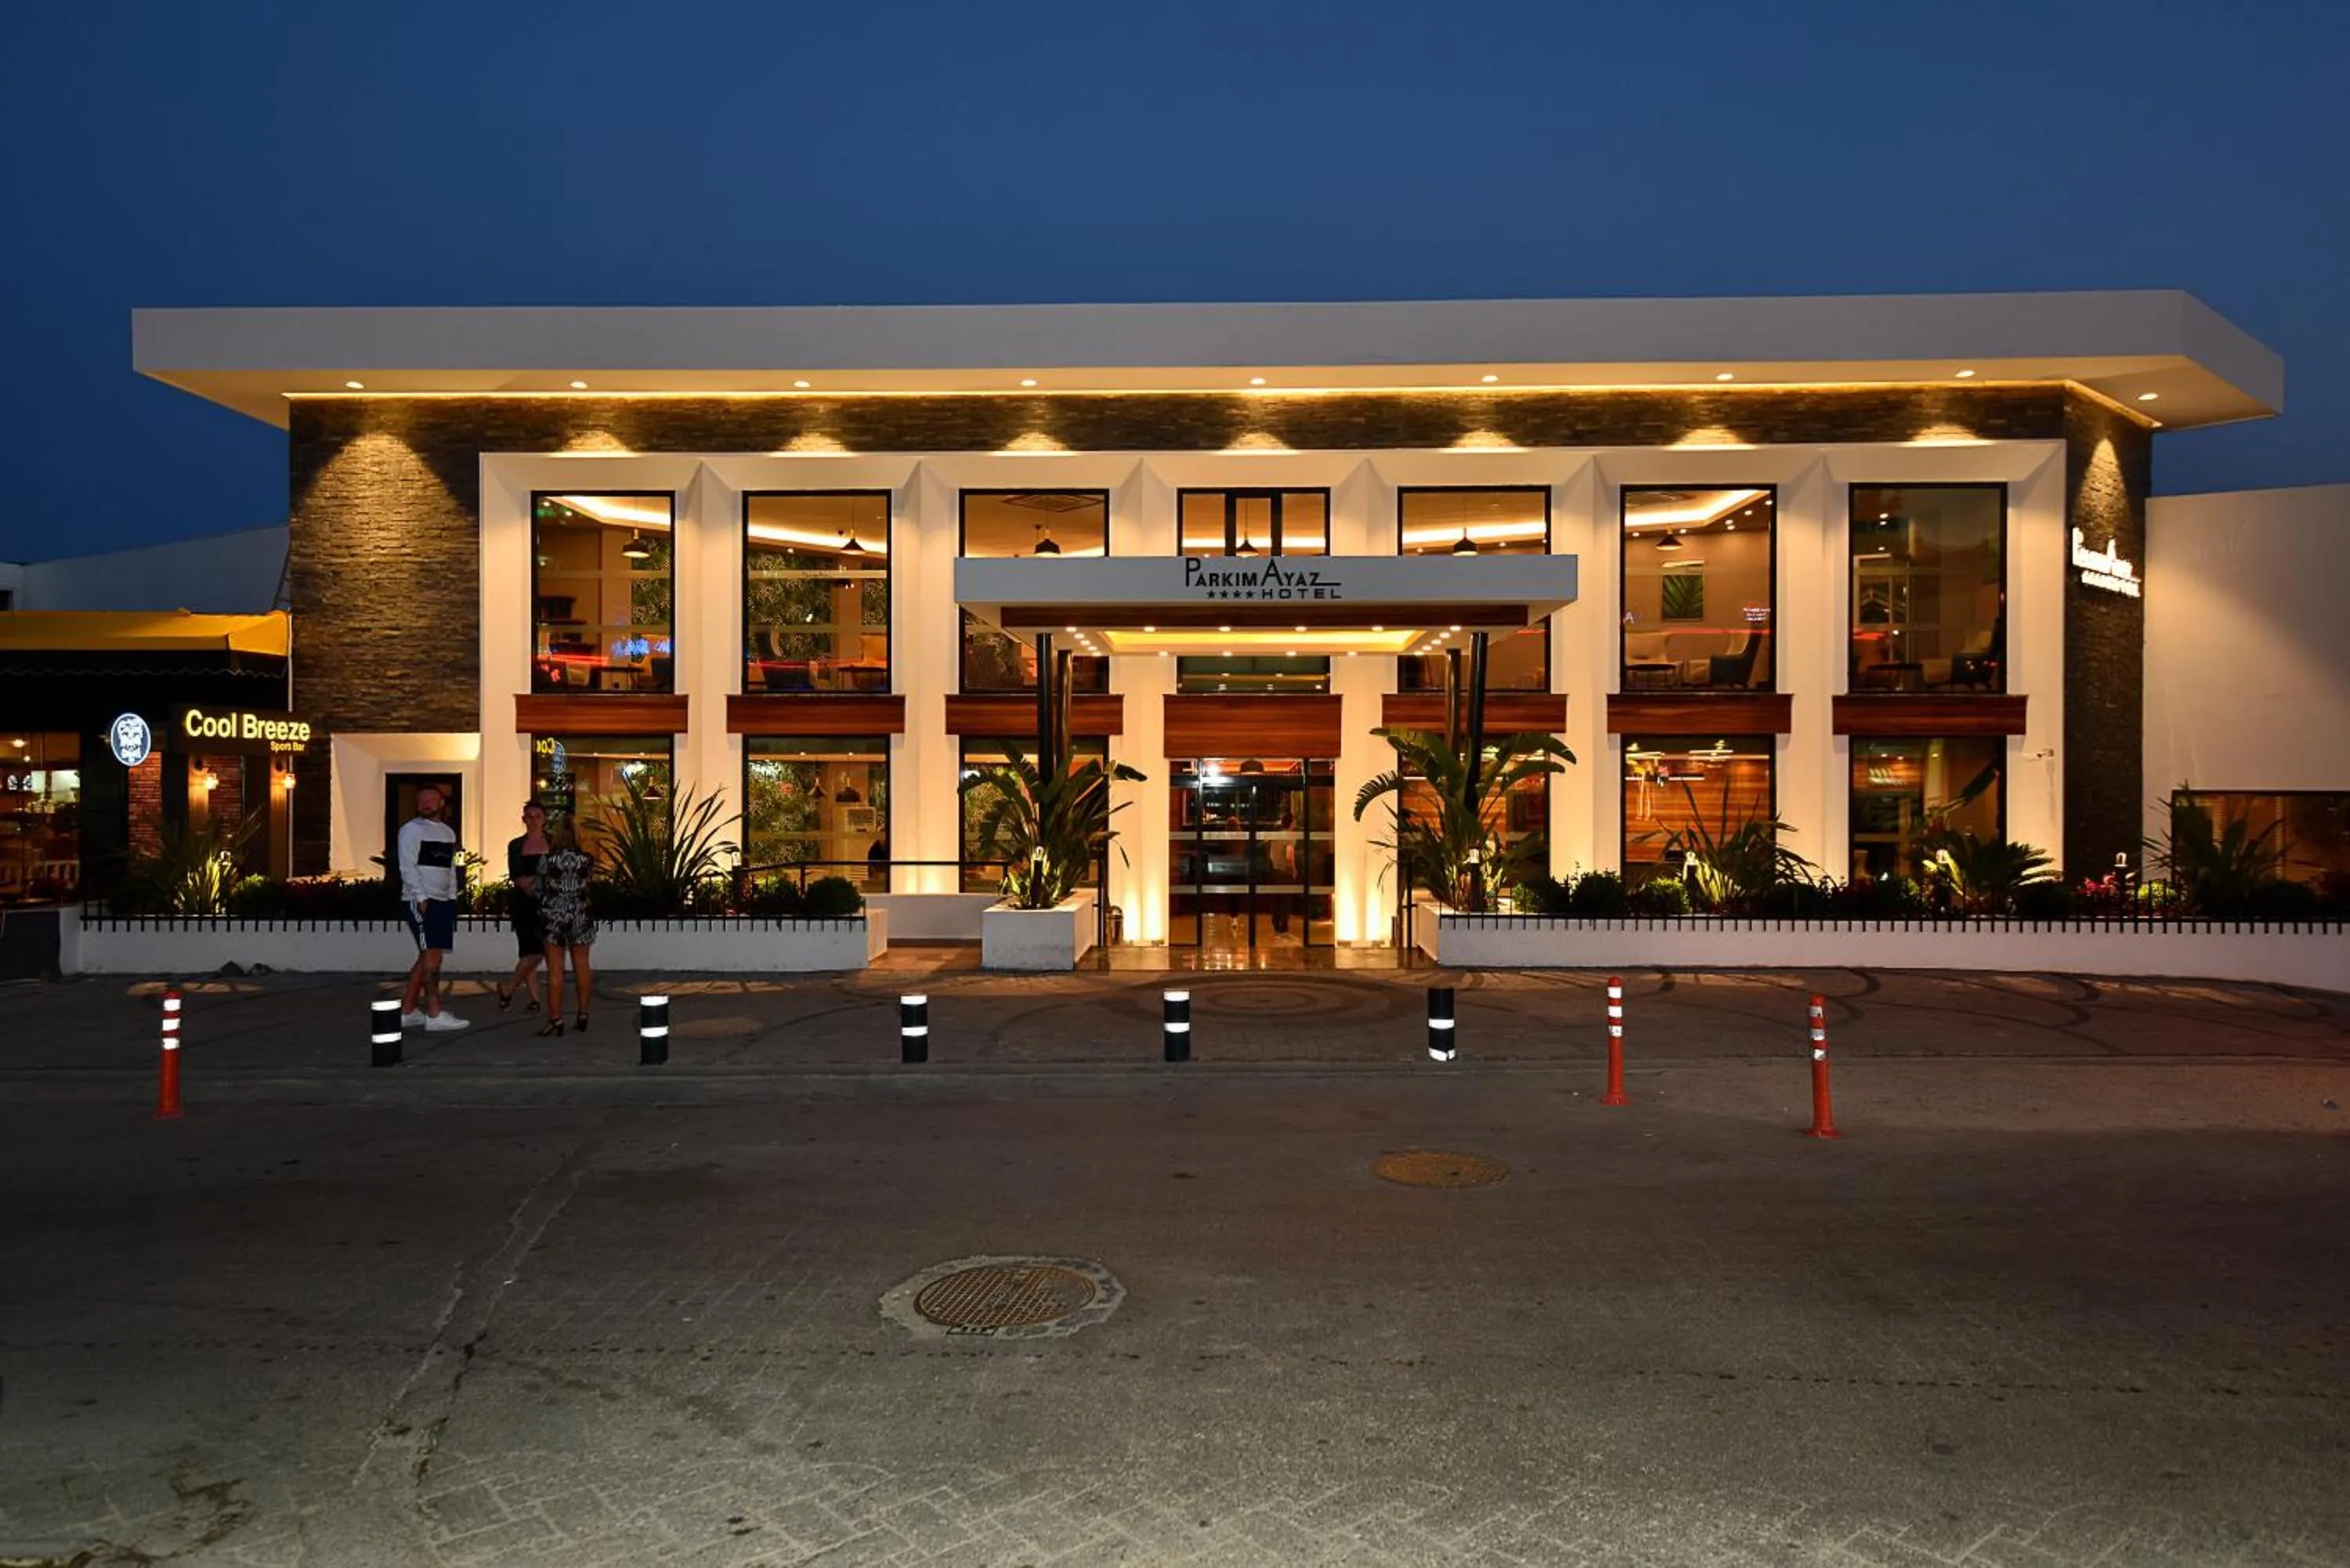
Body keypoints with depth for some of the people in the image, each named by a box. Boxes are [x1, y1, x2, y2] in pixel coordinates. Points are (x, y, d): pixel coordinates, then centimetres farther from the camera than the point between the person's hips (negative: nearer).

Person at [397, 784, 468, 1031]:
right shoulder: (411, 829, -4)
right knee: (433, 955, -10)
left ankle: (407, 1011, 16)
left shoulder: (448, 832, 18)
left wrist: (452, 897, 11)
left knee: (426, 958, 9)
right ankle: (435, 1014, -8)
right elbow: (408, 867, -11)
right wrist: (421, 897, -17)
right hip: (419, 901, -7)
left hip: (443, 901, 8)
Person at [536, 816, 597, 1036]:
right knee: (581, 965, 10)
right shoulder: (586, 859, -2)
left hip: (553, 917, -3)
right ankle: (583, 1014, 14)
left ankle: (555, 1018, 0)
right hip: (580, 917, 3)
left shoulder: (547, 860, -8)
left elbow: (538, 890, 0)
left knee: (555, 969, 0)